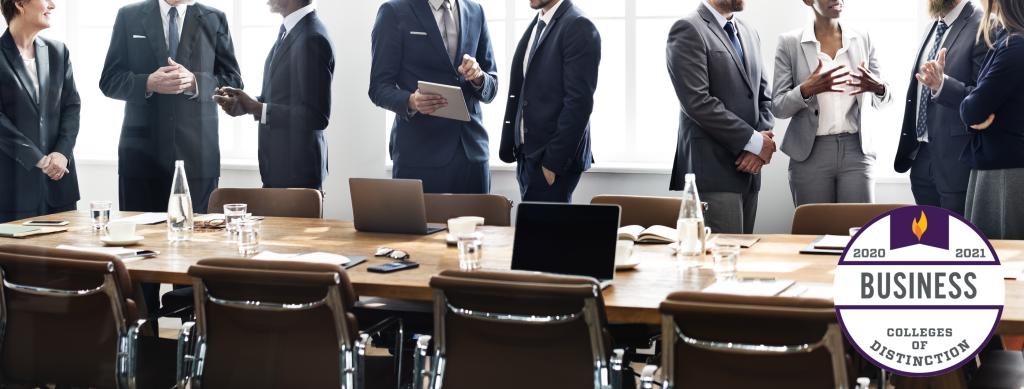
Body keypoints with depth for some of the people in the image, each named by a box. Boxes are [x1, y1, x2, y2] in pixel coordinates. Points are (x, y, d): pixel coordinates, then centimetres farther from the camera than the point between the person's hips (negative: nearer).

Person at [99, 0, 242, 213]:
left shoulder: (214, 19, 9)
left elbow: (233, 81, 5)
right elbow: (109, 81, 5)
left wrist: (195, 82, -14)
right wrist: (149, 83, -14)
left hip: (197, 150, 0)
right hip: (142, 148, 0)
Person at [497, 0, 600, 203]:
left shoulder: (578, 27, -12)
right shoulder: (537, 25, 14)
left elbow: (579, 101, -17)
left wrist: (553, 162, -18)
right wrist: (509, 148, 10)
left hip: (553, 158, -8)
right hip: (527, 154, 8)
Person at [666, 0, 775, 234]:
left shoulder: (749, 34, 19)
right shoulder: (688, 31, -7)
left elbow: (764, 97, 17)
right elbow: (697, 101, -16)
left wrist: (763, 140, -3)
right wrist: (753, 141, -13)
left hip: (748, 170, 8)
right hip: (713, 169, -7)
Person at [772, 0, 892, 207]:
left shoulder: (863, 39, 7)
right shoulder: (790, 43, -1)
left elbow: (882, 100, 12)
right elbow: (777, 107, -3)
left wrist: (878, 87, -12)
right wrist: (806, 90, -23)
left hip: (856, 150, 2)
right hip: (810, 153, -2)